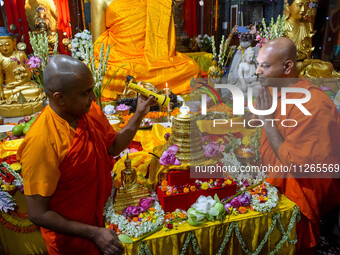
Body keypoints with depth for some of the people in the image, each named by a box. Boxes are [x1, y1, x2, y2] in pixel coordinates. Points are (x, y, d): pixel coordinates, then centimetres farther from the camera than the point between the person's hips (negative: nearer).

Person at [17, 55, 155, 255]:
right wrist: (94, 233, -26)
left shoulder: (91, 111, -12)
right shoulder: (41, 142, -32)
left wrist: (139, 115, -7)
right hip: (71, 237, -6)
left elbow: (113, 147, 4)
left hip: (102, 212, 6)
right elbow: (38, 214, -25)